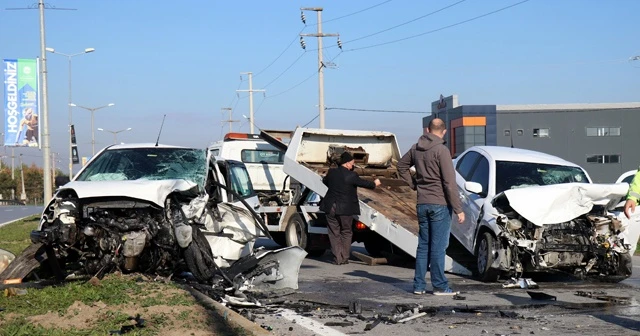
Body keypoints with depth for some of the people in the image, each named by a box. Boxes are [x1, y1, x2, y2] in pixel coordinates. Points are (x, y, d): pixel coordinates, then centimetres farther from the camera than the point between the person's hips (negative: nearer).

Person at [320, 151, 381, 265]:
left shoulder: (331, 172, 1)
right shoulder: (351, 175, -13)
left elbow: (325, 181, 21)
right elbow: (363, 183, 1)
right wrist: (374, 184, 21)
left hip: (331, 207, 3)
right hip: (345, 209, -3)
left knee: (334, 233, 9)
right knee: (346, 233, 13)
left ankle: (338, 258, 6)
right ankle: (344, 258, 12)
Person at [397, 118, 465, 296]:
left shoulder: (416, 149, 6)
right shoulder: (441, 150, -14)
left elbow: (402, 165, 24)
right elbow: (449, 182, -16)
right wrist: (458, 209, -12)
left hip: (422, 204, 6)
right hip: (440, 204, -6)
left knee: (423, 246, 12)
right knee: (438, 247, -2)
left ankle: (419, 285, 14)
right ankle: (440, 286, 4)